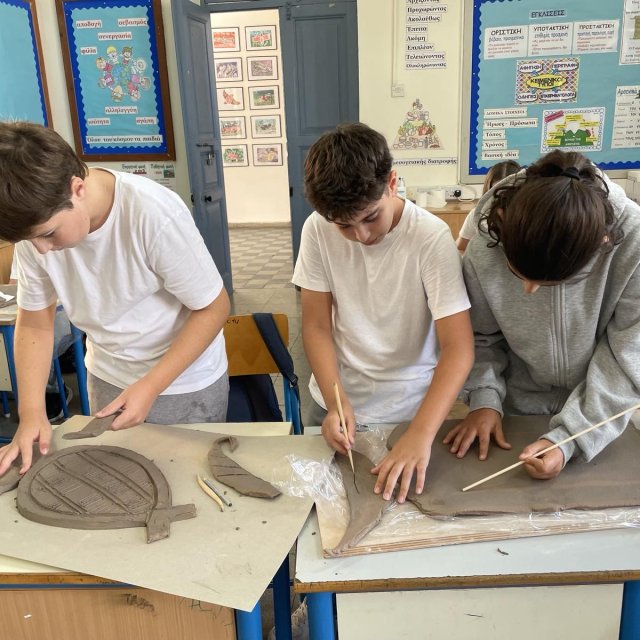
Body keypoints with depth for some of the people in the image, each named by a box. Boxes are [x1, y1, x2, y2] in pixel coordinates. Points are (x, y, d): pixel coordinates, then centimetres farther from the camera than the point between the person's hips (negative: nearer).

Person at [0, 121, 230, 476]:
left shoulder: (154, 213, -30)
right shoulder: (36, 221, -15)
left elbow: (213, 308, -20)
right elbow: (34, 325, -2)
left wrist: (151, 386, -23)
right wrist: (31, 412, -12)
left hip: (185, 382, -4)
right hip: (107, 378, 4)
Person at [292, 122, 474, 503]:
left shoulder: (432, 238, -22)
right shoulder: (318, 230, -13)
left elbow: (459, 349, -25)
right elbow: (317, 326, -8)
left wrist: (421, 434, -36)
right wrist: (336, 402, -21)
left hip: (409, 410, -2)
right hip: (336, 404, 3)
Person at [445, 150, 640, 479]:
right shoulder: (483, 252, -25)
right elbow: (482, 337, -7)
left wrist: (568, 437, -28)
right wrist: (485, 399, -20)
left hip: (603, 415, 0)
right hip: (519, 414, 1)